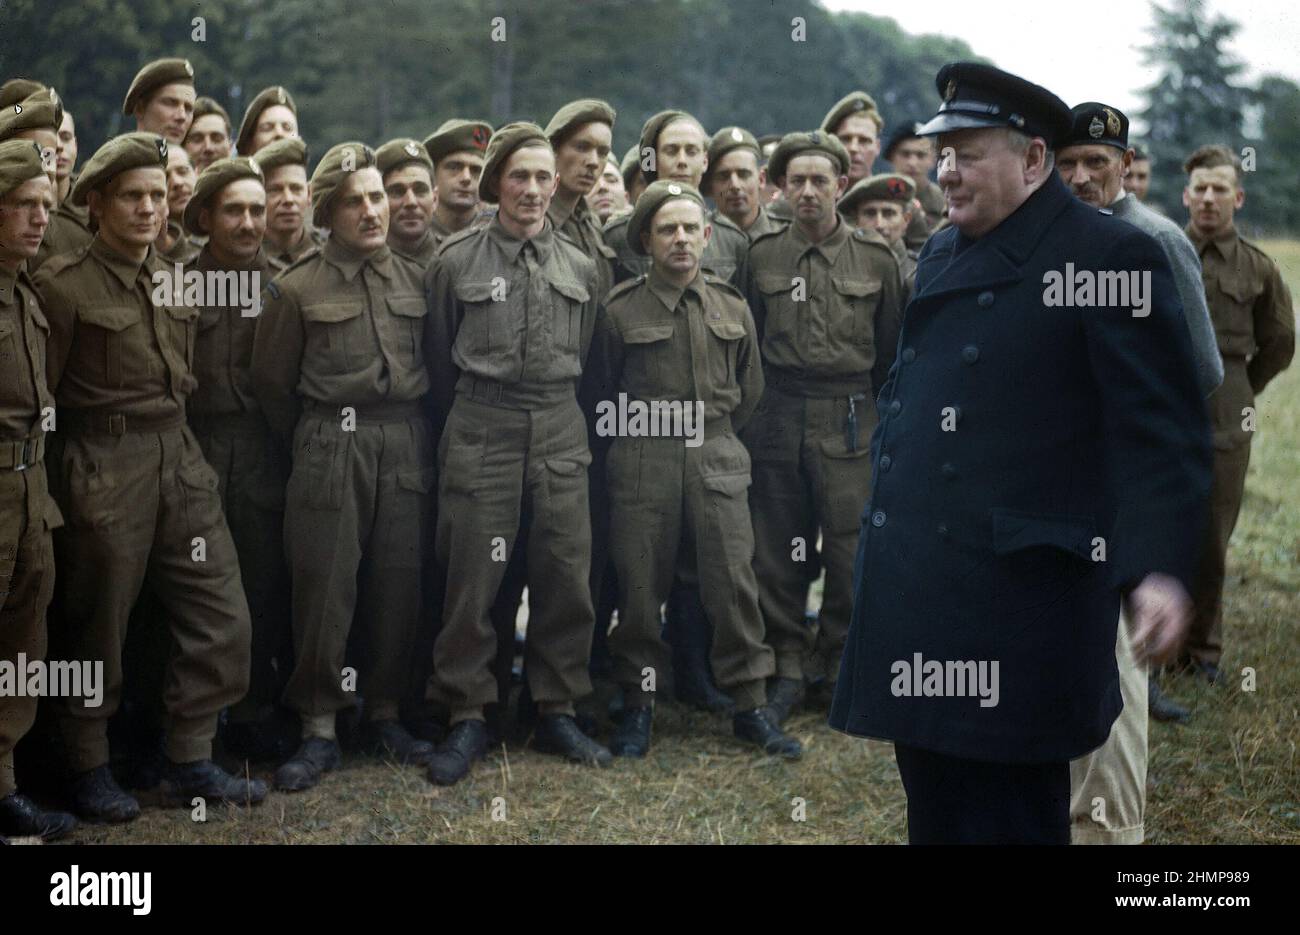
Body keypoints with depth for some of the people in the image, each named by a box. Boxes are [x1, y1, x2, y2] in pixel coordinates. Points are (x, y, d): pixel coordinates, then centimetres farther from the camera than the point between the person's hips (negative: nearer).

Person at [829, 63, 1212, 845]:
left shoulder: (1110, 257, -10)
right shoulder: (943, 255, 14)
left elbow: (1164, 433, -15)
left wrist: (1159, 569, -27)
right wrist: (878, 530, 23)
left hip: (1017, 614, -8)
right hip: (915, 605, 8)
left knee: (1009, 818, 1)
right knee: (935, 813, 18)